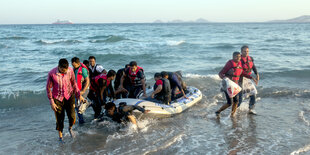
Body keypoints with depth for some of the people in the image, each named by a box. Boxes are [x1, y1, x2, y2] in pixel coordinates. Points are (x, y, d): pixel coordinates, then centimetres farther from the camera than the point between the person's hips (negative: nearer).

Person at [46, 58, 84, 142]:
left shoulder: (70, 70, -12)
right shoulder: (52, 73, -20)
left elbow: (74, 83, 4)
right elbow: (48, 88, -8)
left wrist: (79, 95, 6)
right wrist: (51, 102, -10)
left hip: (69, 96, 2)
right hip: (58, 98, -2)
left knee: (72, 116, -3)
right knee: (59, 118, 5)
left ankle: (70, 128, 31)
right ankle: (60, 137, 25)